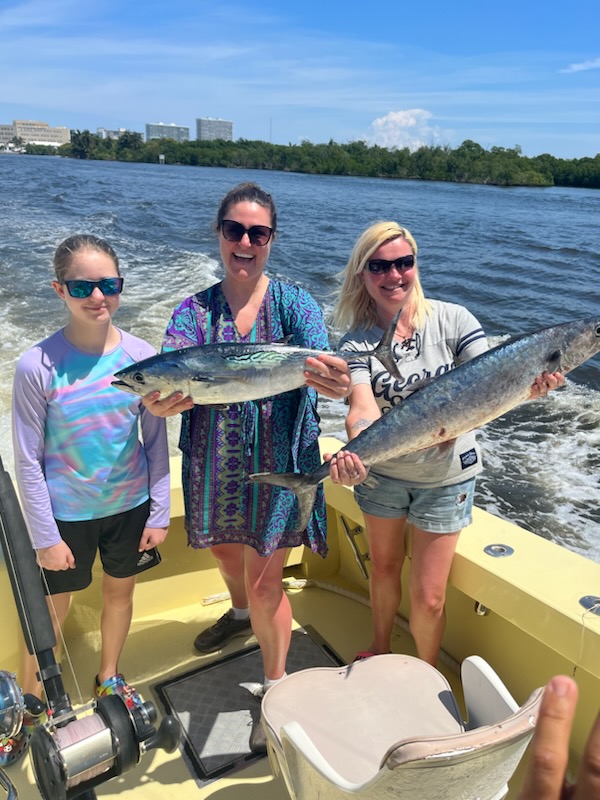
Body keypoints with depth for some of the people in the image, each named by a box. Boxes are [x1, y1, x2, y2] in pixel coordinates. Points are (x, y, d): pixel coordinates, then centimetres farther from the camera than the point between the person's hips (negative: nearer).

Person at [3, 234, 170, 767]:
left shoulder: (143, 357, -10)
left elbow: (156, 444, -2)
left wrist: (159, 514, -1)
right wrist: (45, 537, -8)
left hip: (129, 506, 3)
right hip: (66, 514, -2)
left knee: (120, 591, 21)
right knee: (52, 611, 13)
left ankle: (109, 679, 48)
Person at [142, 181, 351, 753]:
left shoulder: (293, 303, -8)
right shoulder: (194, 311, -3)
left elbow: (320, 364, -25)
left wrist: (334, 381, -50)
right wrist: (158, 401, -45)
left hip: (278, 462, -3)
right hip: (214, 462, 4)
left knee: (263, 581, 1)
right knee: (224, 550, 26)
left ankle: (277, 686, 27)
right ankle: (241, 614, 60)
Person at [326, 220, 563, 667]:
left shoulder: (452, 320, -13)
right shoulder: (356, 342, -12)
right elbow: (363, 408, -27)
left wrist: (529, 386, -43)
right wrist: (354, 451, -49)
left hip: (446, 478, -1)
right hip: (381, 473, 2)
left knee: (428, 597, 5)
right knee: (384, 568, 23)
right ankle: (380, 651, 51)